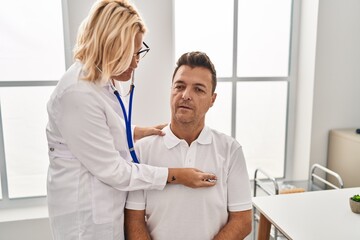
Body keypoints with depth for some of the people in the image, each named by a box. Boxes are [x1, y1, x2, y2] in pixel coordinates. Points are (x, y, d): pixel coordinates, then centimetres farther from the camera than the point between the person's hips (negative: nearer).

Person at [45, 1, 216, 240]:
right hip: (87, 211, -9)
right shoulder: (78, 94, -28)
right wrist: (176, 175, -20)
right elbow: (111, 170, -25)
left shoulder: (101, 81, 2)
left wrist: (139, 132, 4)